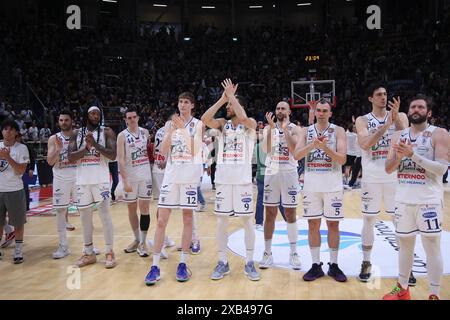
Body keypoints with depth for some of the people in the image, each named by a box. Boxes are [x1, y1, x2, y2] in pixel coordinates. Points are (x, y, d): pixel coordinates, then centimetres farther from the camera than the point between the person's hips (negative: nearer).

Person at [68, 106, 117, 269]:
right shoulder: (77, 133, 9)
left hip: (101, 180, -4)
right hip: (82, 181, 4)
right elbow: (71, 158, -1)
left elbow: (113, 155, -11)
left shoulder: (107, 132, 0)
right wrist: (86, 147, -12)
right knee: (84, 217, 10)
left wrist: (95, 144, -19)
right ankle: (89, 253, 22)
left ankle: (109, 252, 7)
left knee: (105, 215, -3)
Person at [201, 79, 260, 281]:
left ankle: (249, 263, 14)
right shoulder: (223, 124, 11)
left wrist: (232, 96, -13)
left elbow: (243, 118, -24)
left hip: (243, 179, -3)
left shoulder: (250, 124, 1)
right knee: (221, 220, 6)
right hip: (223, 178, 3)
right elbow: (205, 119, -9)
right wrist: (222, 98, -9)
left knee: (247, 219, 3)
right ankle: (223, 262, 17)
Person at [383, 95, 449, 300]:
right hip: (403, 199, 5)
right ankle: (402, 288, 27)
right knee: (404, 244, 14)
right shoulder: (398, 136, 9)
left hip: (429, 200, -5)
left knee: (432, 247, 1)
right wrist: (399, 156, -14)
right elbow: (388, 169, 6)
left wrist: (413, 154, -23)